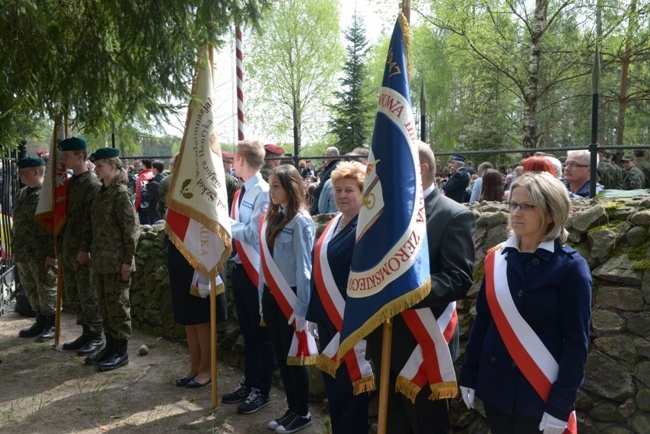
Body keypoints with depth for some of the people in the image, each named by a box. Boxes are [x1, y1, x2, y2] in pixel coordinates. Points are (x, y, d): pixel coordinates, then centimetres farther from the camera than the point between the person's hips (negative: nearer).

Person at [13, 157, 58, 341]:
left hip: (42, 255, -8)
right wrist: (16, 249, 18)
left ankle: (52, 325, 14)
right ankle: (41, 322, 28)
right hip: (23, 254, 8)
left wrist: (52, 253, -19)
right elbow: (17, 223, 21)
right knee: (32, 291, 15)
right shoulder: (21, 194, 13)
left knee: (47, 291, 2)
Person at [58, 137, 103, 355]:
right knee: (73, 295, 14)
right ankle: (86, 333, 25)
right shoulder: (69, 182, 14)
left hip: (82, 250, -9)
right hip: (67, 248, 9)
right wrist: (61, 246, 15)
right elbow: (64, 214, 18)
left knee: (88, 295, 0)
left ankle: (95, 336, 12)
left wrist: (84, 248, -20)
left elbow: (91, 219, -18)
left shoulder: (92, 184, -13)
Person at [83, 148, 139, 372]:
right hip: (101, 260, 9)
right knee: (104, 304, 15)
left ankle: (121, 351, 11)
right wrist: (95, 255, 15)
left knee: (117, 305, 0)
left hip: (116, 261, -8)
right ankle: (110, 346, 26)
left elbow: (131, 229, -16)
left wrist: (127, 260, -17)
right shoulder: (102, 193, 13)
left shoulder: (121, 194, -13)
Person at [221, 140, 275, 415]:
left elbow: (253, 233, -22)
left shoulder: (264, 193, -17)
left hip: (256, 271, -9)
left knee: (261, 333, 6)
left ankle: (261, 391, 20)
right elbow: (235, 230, 11)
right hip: (239, 269, 9)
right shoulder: (241, 193, 10)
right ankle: (248, 382, 34)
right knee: (247, 331, 19)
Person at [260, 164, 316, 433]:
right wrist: (263, 296, 10)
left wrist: (301, 307, -13)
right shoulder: (272, 217, 6)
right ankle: (292, 409, 31)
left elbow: (304, 267, -14)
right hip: (271, 296, 7)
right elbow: (266, 262, 9)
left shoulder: (300, 221, -14)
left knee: (293, 356, 6)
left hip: (289, 298, -7)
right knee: (280, 356, 15)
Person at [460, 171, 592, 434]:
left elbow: (577, 341, -11)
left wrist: (561, 403, -13)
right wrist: (468, 375, 5)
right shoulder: (497, 258, -1)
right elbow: (483, 320, 4)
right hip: (494, 384, 4)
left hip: (541, 392, -3)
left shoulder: (570, 267, -12)